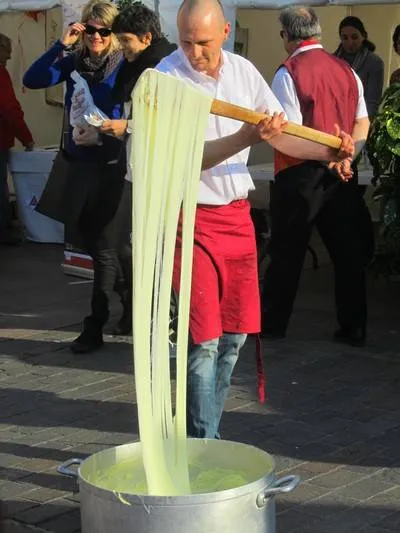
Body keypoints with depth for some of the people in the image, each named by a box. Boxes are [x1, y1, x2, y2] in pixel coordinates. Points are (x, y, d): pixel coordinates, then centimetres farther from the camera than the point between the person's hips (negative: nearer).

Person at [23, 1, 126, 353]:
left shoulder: (124, 67, -10)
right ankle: (128, 302, 33)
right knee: (83, 236, 14)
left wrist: (102, 133, -21)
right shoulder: (74, 61, 3)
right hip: (80, 161, 6)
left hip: (109, 163, -6)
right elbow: (32, 80, -8)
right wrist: (61, 45, -14)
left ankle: (95, 327, 8)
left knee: (100, 243, -1)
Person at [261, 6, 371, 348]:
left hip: (300, 174, -4)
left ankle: (272, 324, 15)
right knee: (348, 253, 9)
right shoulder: (346, 71, 8)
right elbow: (363, 123, 6)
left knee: (287, 253, 6)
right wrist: (344, 156, -5)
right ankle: (354, 329, 13)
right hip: (341, 175, 5)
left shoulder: (289, 72, -10)